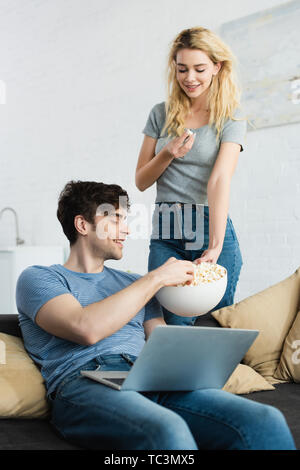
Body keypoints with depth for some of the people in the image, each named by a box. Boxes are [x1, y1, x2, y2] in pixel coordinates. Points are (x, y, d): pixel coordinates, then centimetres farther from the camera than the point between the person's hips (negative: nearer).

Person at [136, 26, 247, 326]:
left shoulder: (231, 119, 3)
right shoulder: (161, 115, 12)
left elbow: (220, 180, -13)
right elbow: (141, 181, 14)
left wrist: (215, 245, -25)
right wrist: (168, 154, -7)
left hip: (212, 229, -2)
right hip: (166, 237, 2)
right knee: (174, 325, -9)